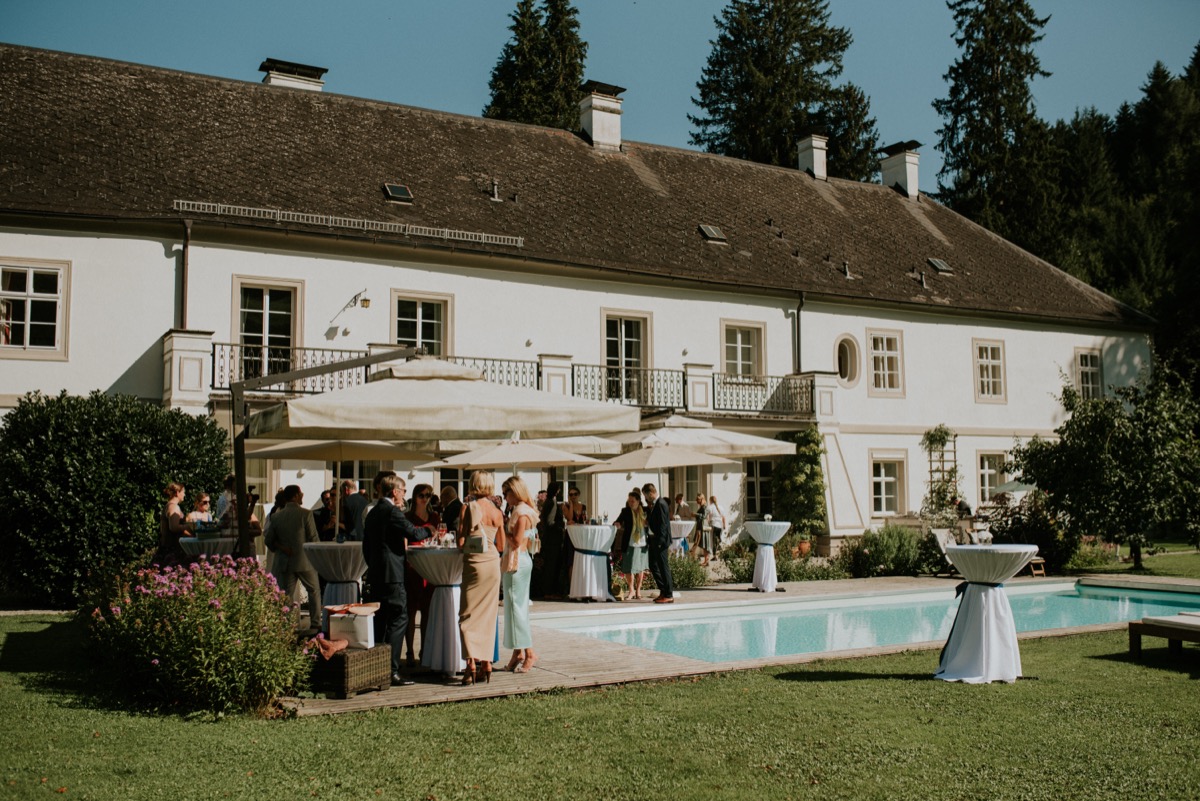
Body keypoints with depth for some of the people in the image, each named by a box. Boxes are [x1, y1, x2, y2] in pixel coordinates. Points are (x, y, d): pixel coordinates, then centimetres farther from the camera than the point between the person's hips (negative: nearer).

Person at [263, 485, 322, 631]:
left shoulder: (276, 516, 0)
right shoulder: (305, 514, -12)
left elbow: (268, 539, 3)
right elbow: (314, 538, -9)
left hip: (284, 560, 3)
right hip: (304, 560, -3)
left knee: (286, 595, 8)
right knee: (314, 591, 12)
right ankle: (315, 623, 12)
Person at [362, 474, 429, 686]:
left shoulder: (373, 512, 16)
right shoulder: (392, 511, -12)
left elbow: (366, 545, 20)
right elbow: (413, 534, -17)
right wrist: (430, 530, 1)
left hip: (375, 574, 9)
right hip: (392, 574, -9)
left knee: (379, 621, 13)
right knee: (398, 620, -7)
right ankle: (392, 671, -9)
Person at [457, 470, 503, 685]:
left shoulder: (469, 508, -8)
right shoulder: (497, 512, 4)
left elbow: (461, 542, -8)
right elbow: (501, 545, 10)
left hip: (474, 563, -4)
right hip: (493, 563, 4)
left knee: (469, 615, 0)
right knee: (488, 615, 10)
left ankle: (471, 661, -12)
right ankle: (486, 663, 11)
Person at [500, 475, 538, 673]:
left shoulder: (522, 512, -14)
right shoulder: (518, 510, 16)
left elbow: (516, 540, -21)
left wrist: (502, 529, -10)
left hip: (518, 562, -10)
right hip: (516, 562, 10)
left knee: (516, 607, -7)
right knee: (515, 607, 11)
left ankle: (529, 653, -5)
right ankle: (518, 653, 15)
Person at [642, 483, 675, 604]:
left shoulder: (661, 504, -17)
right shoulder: (654, 504, 12)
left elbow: (663, 524, -21)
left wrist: (659, 542, -21)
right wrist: (648, 522, 5)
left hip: (660, 540, -10)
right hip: (654, 540, 10)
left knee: (663, 567, -4)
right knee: (653, 566, 14)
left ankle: (668, 595, 3)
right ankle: (663, 591, 22)